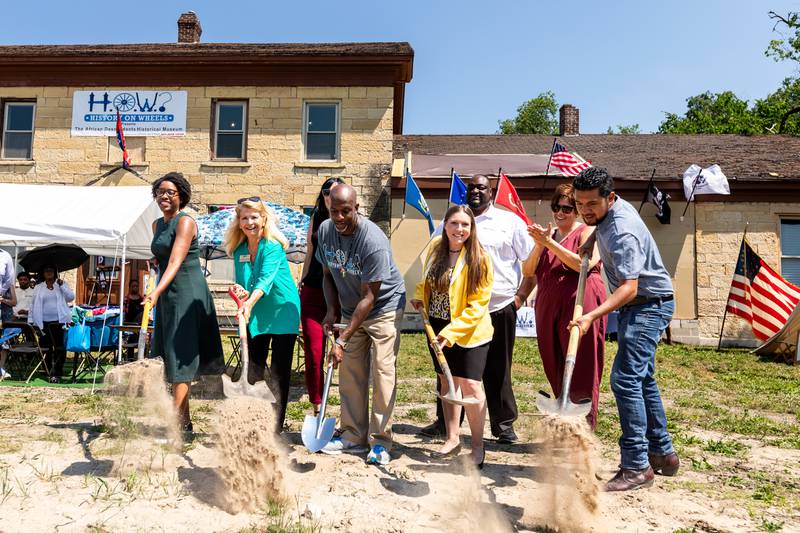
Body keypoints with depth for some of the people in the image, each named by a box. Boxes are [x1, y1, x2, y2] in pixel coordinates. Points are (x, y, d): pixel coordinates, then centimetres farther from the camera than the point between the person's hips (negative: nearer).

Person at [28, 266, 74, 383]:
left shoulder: (62, 284, 9)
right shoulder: (38, 288, 12)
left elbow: (71, 297, -3)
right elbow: (33, 305, 11)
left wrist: (62, 285, -11)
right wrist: (30, 321, 4)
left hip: (60, 322, -2)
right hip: (44, 323, 2)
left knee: (60, 348, -5)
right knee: (47, 348, 6)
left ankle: (57, 373, -2)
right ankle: (50, 372, 17)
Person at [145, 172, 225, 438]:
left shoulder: (185, 222, -11)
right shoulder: (157, 225, 15)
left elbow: (175, 262, -22)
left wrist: (157, 292, -32)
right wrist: (158, 293, 19)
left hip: (187, 293, -9)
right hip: (167, 295, 9)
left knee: (179, 357, -9)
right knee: (167, 357, 8)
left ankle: (180, 425, -6)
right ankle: (182, 420, 14)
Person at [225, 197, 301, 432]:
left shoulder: (273, 246, -14)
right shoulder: (239, 250, 4)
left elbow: (266, 278, -28)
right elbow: (241, 283, 10)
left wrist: (250, 302, -42)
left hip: (282, 313, -6)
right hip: (256, 316, 6)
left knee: (279, 371, 0)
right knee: (253, 371, 10)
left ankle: (276, 425, 9)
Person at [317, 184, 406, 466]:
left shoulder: (373, 241, -29)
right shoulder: (325, 230, -8)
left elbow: (368, 297, -27)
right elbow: (328, 274, 7)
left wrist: (342, 340, -28)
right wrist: (332, 310, -8)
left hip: (384, 308, -6)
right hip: (350, 310, 6)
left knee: (383, 373, -8)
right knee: (350, 374, 5)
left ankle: (380, 441, 2)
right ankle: (353, 436, 16)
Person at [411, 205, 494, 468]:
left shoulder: (479, 258, -16)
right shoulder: (435, 247, 1)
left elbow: (478, 305, -17)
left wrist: (451, 333, -23)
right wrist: (420, 296, 2)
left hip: (469, 332, -5)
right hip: (437, 328, 6)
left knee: (469, 385, -8)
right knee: (447, 382, 15)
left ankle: (477, 444, 12)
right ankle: (452, 438, 30)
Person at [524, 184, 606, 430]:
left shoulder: (587, 232, 1)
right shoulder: (547, 234, 18)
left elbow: (583, 264, -17)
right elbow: (528, 271, 9)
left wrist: (550, 243, -16)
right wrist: (539, 245, -7)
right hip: (548, 311, 6)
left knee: (581, 373, -4)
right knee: (556, 373, 11)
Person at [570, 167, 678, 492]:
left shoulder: (622, 232, -27)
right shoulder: (608, 212, 2)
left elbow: (629, 287, -36)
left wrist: (592, 316, -46)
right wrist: (592, 239, 11)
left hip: (649, 304, -10)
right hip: (638, 306, 10)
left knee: (625, 379, -16)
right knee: (643, 379, 16)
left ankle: (637, 467, -10)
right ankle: (663, 454, 28)